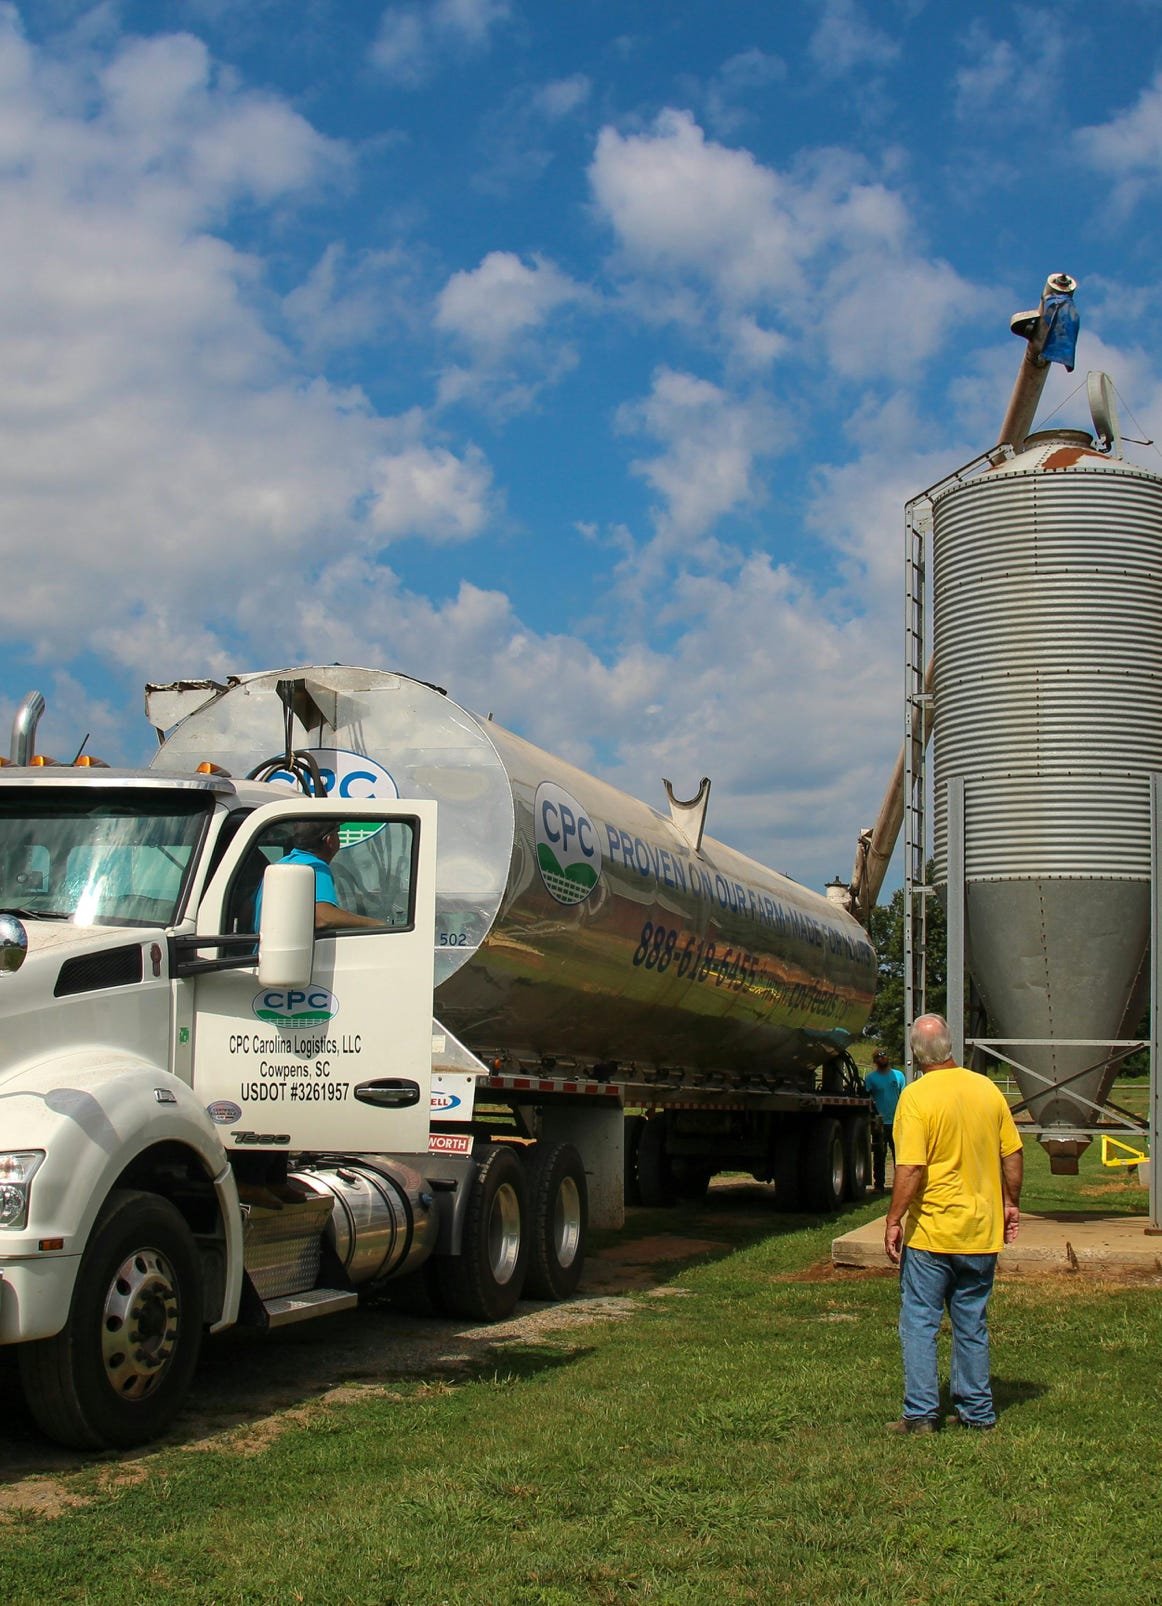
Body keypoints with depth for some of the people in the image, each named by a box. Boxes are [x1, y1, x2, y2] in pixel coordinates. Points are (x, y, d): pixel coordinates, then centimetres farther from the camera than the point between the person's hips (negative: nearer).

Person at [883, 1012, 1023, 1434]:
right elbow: (1013, 1154, 7)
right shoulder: (987, 1089, 2)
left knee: (919, 1323, 3)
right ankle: (976, 1411, 19)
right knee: (972, 1325, 14)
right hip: (982, 1232, 5)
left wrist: (894, 1220, -13)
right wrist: (1010, 1203, 19)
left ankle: (921, 1413, 3)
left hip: (931, 1230, -5)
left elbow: (910, 1167, -19)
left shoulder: (917, 1096, -14)